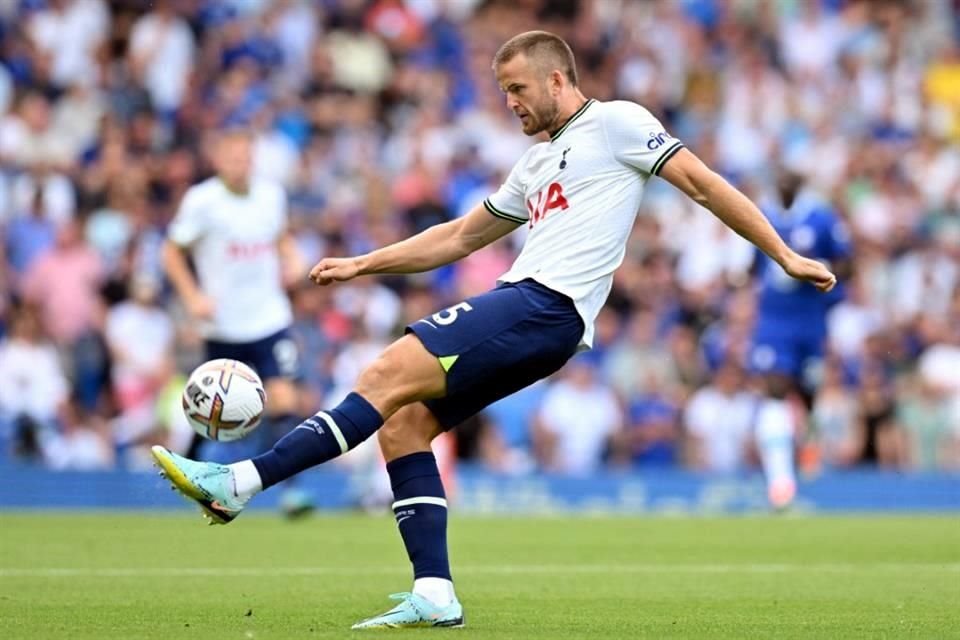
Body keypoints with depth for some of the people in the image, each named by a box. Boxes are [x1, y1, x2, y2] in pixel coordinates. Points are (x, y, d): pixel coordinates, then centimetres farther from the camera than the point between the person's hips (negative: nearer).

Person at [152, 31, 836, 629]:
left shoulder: (616, 123, 4)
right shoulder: (537, 162, 28)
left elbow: (704, 183, 1)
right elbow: (459, 237, 34)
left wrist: (785, 256, -4)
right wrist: (361, 264, 28)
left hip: (545, 307, -9)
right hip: (521, 305, 9)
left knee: (387, 377, -19)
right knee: (403, 422, -3)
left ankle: (241, 484, -26)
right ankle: (434, 595, -7)